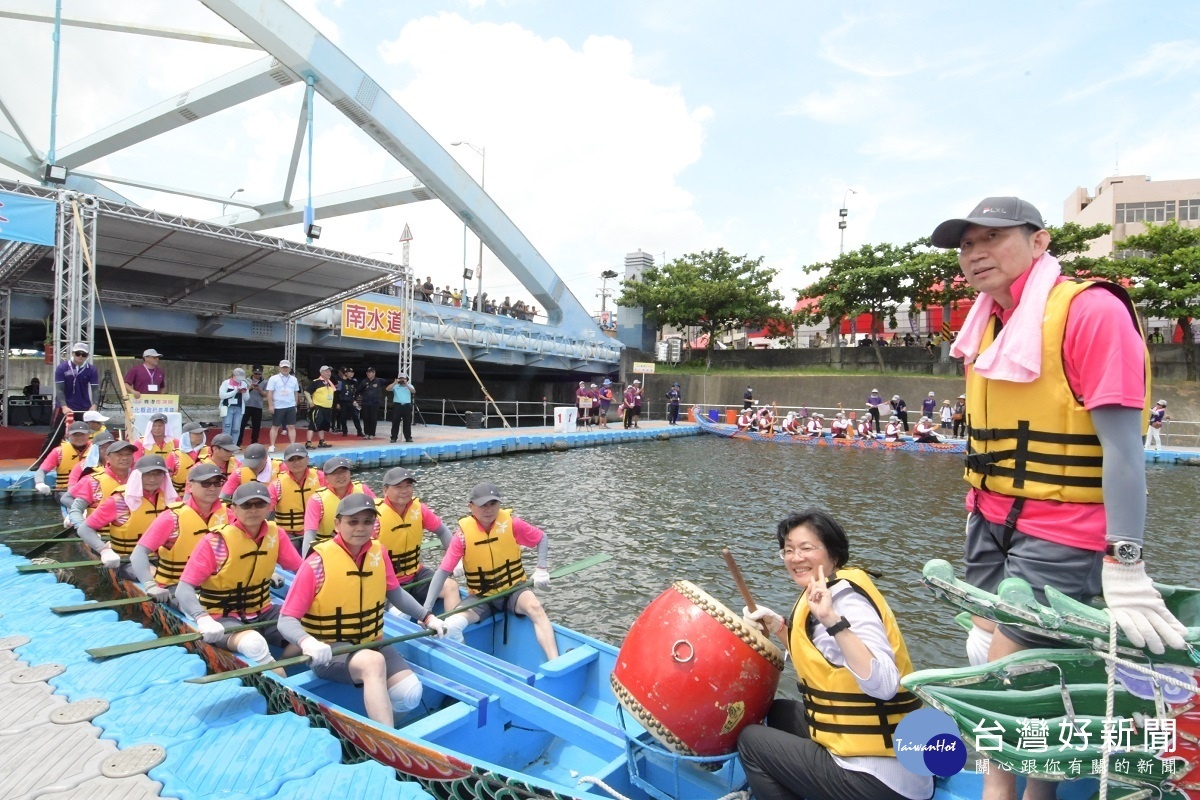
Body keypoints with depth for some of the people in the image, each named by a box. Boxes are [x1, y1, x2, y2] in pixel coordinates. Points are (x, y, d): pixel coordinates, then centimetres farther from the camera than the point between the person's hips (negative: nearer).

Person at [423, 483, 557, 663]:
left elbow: (541, 539, 0)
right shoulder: (464, 533, -15)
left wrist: (541, 569, -14)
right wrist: (426, 609, -23)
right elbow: (443, 571, -17)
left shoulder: (511, 522, -14)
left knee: (534, 607, -31)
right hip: (481, 596, 1)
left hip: (513, 589, -1)